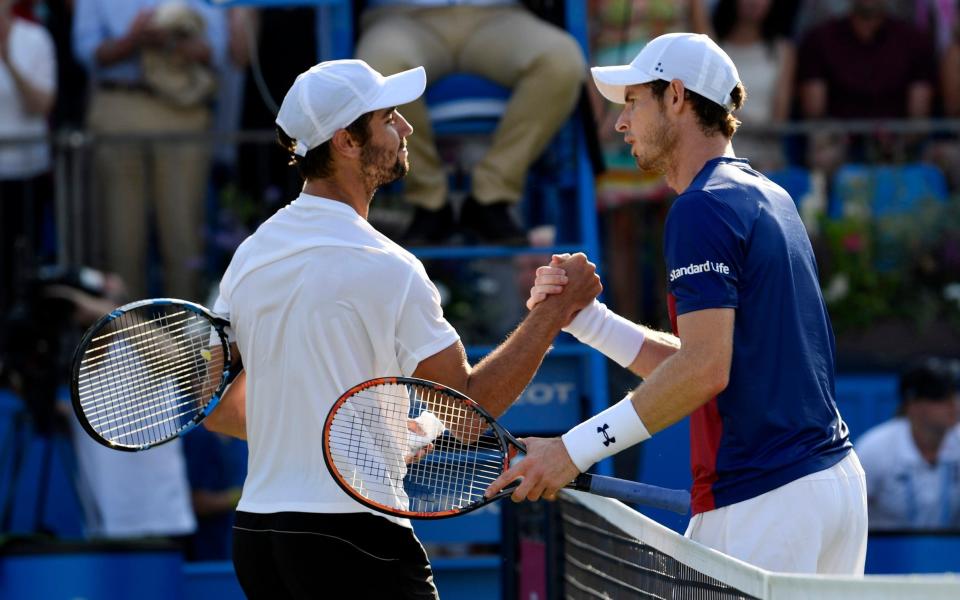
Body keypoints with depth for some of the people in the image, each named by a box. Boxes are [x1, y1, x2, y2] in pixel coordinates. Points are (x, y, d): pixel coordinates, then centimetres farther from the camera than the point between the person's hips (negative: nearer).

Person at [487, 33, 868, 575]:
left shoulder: (702, 209, -12)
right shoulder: (768, 198, 18)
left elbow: (705, 370, -22)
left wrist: (576, 449, -21)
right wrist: (583, 316, 10)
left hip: (763, 502, -10)